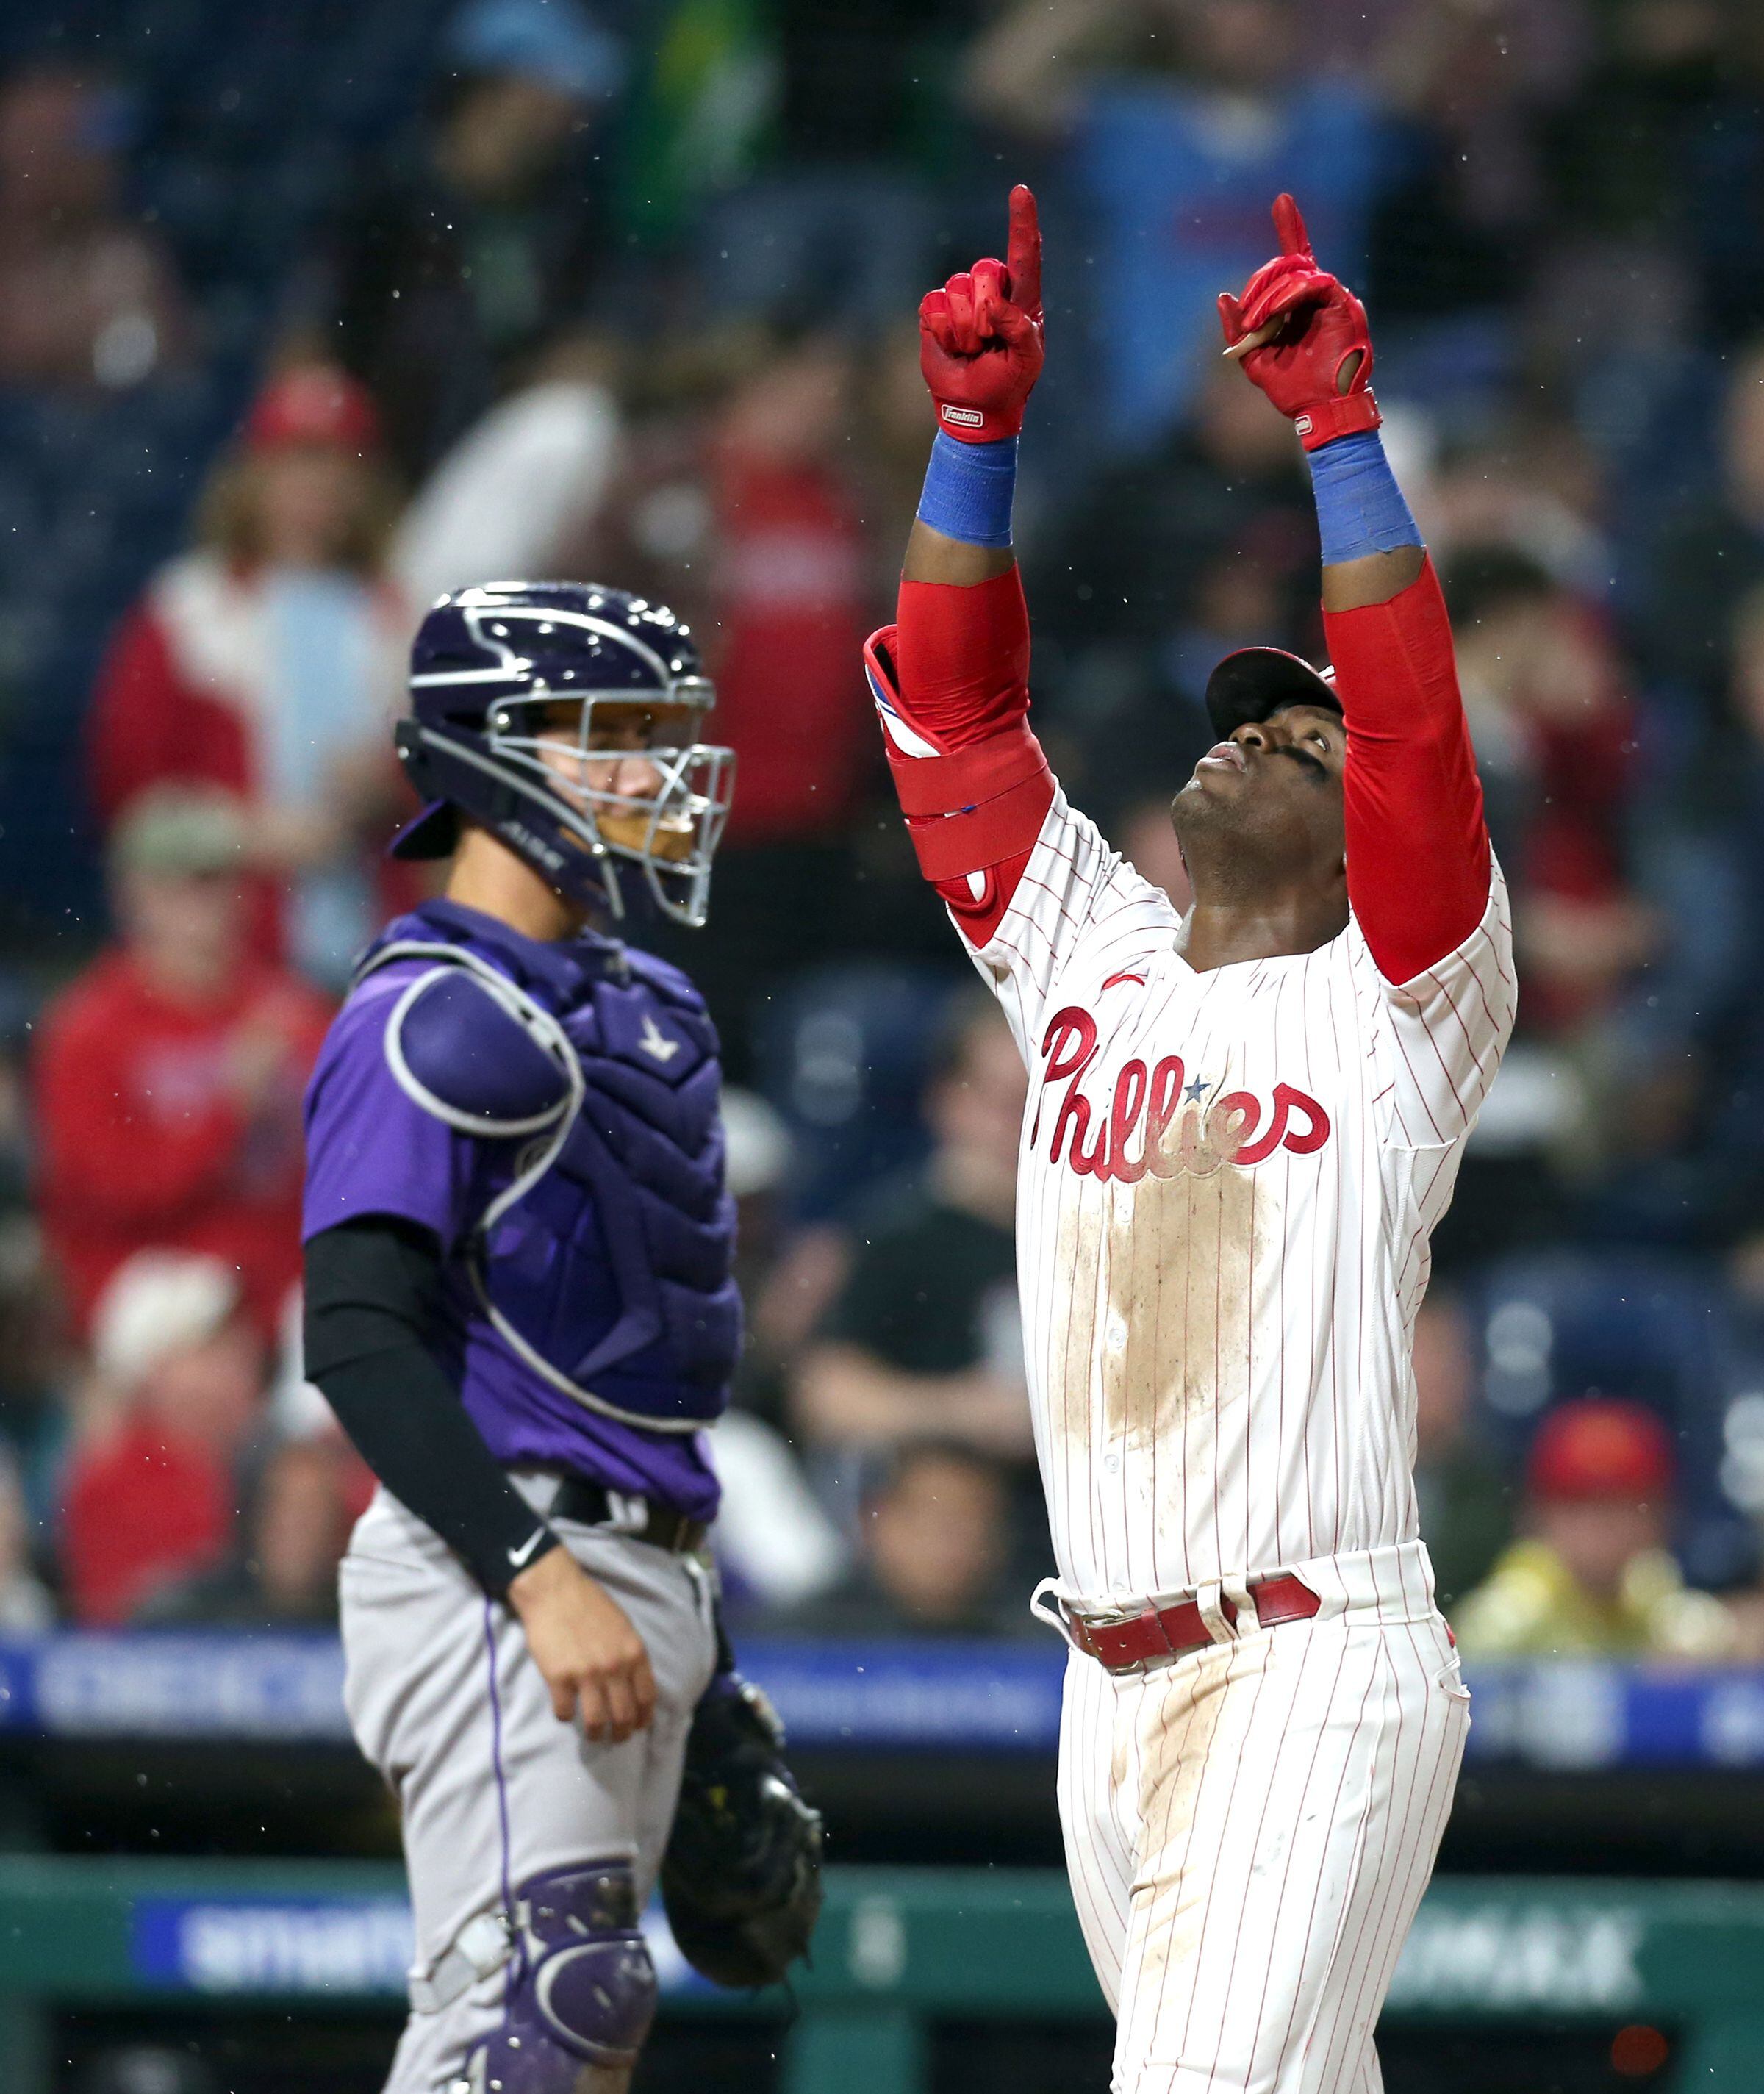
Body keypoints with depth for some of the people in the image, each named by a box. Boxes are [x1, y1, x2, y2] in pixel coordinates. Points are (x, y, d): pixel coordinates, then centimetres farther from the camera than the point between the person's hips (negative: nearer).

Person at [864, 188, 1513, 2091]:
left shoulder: (1392, 1005, 3)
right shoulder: (1090, 972, 18)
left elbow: (1415, 727, -10)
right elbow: (954, 712, 14)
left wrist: (1338, 426, -12)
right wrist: (976, 425, 6)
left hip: (1322, 1667, -6)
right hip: (1112, 1695, 6)